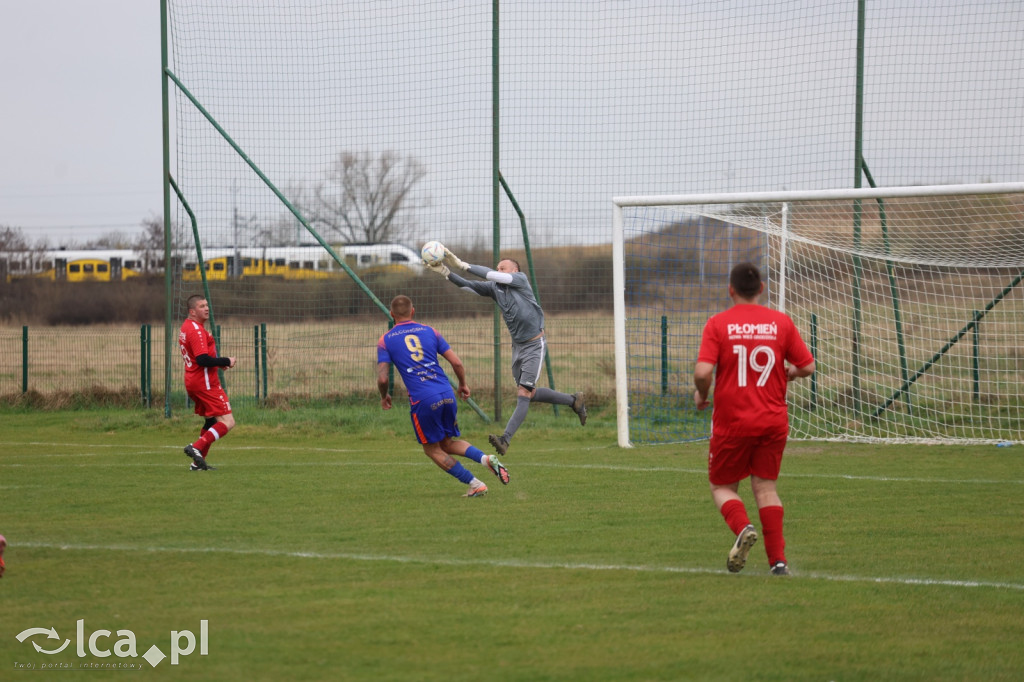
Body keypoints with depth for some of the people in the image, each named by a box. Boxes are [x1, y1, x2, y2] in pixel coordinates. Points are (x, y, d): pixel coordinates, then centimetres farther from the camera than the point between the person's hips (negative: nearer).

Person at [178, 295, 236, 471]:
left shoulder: (186, 327, 15)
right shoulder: (196, 330, -17)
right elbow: (203, 360, -25)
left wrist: (219, 363, 11)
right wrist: (226, 362, -13)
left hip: (191, 382, 10)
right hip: (205, 383, -10)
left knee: (211, 421, 21)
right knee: (227, 422, -11)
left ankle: (198, 462, 18)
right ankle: (197, 448, -20)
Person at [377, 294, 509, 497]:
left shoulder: (385, 341, 4)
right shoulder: (430, 332, 12)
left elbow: (382, 378, -3)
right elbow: (457, 363, 7)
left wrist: (384, 397, 18)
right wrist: (463, 384, 25)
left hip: (422, 400, -4)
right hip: (447, 394, 4)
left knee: (432, 449, 13)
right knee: (447, 443, 22)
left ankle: (475, 484, 4)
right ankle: (486, 459, -4)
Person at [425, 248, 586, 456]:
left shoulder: (521, 279, -11)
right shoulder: (495, 288, 4)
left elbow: (493, 276, -26)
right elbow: (467, 285, -7)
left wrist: (463, 265, -29)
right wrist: (446, 272, -24)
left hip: (534, 345, -8)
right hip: (517, 345, 8)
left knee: (524, 393, -13)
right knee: (529, 393, 14)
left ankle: (506, 439, -22)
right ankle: (573, 401, 33)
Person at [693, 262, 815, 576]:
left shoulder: (718, 324, -7)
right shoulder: (781, 322, 0)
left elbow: (703, 371, -17)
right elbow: (807, 366, 2)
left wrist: (701, 394, 4)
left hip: (732, 421, -2)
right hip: (773, 421, 2)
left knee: (722, 486, 12)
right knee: (766, 487, 10)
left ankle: (743, 528, -17)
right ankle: (778, 559, 1)